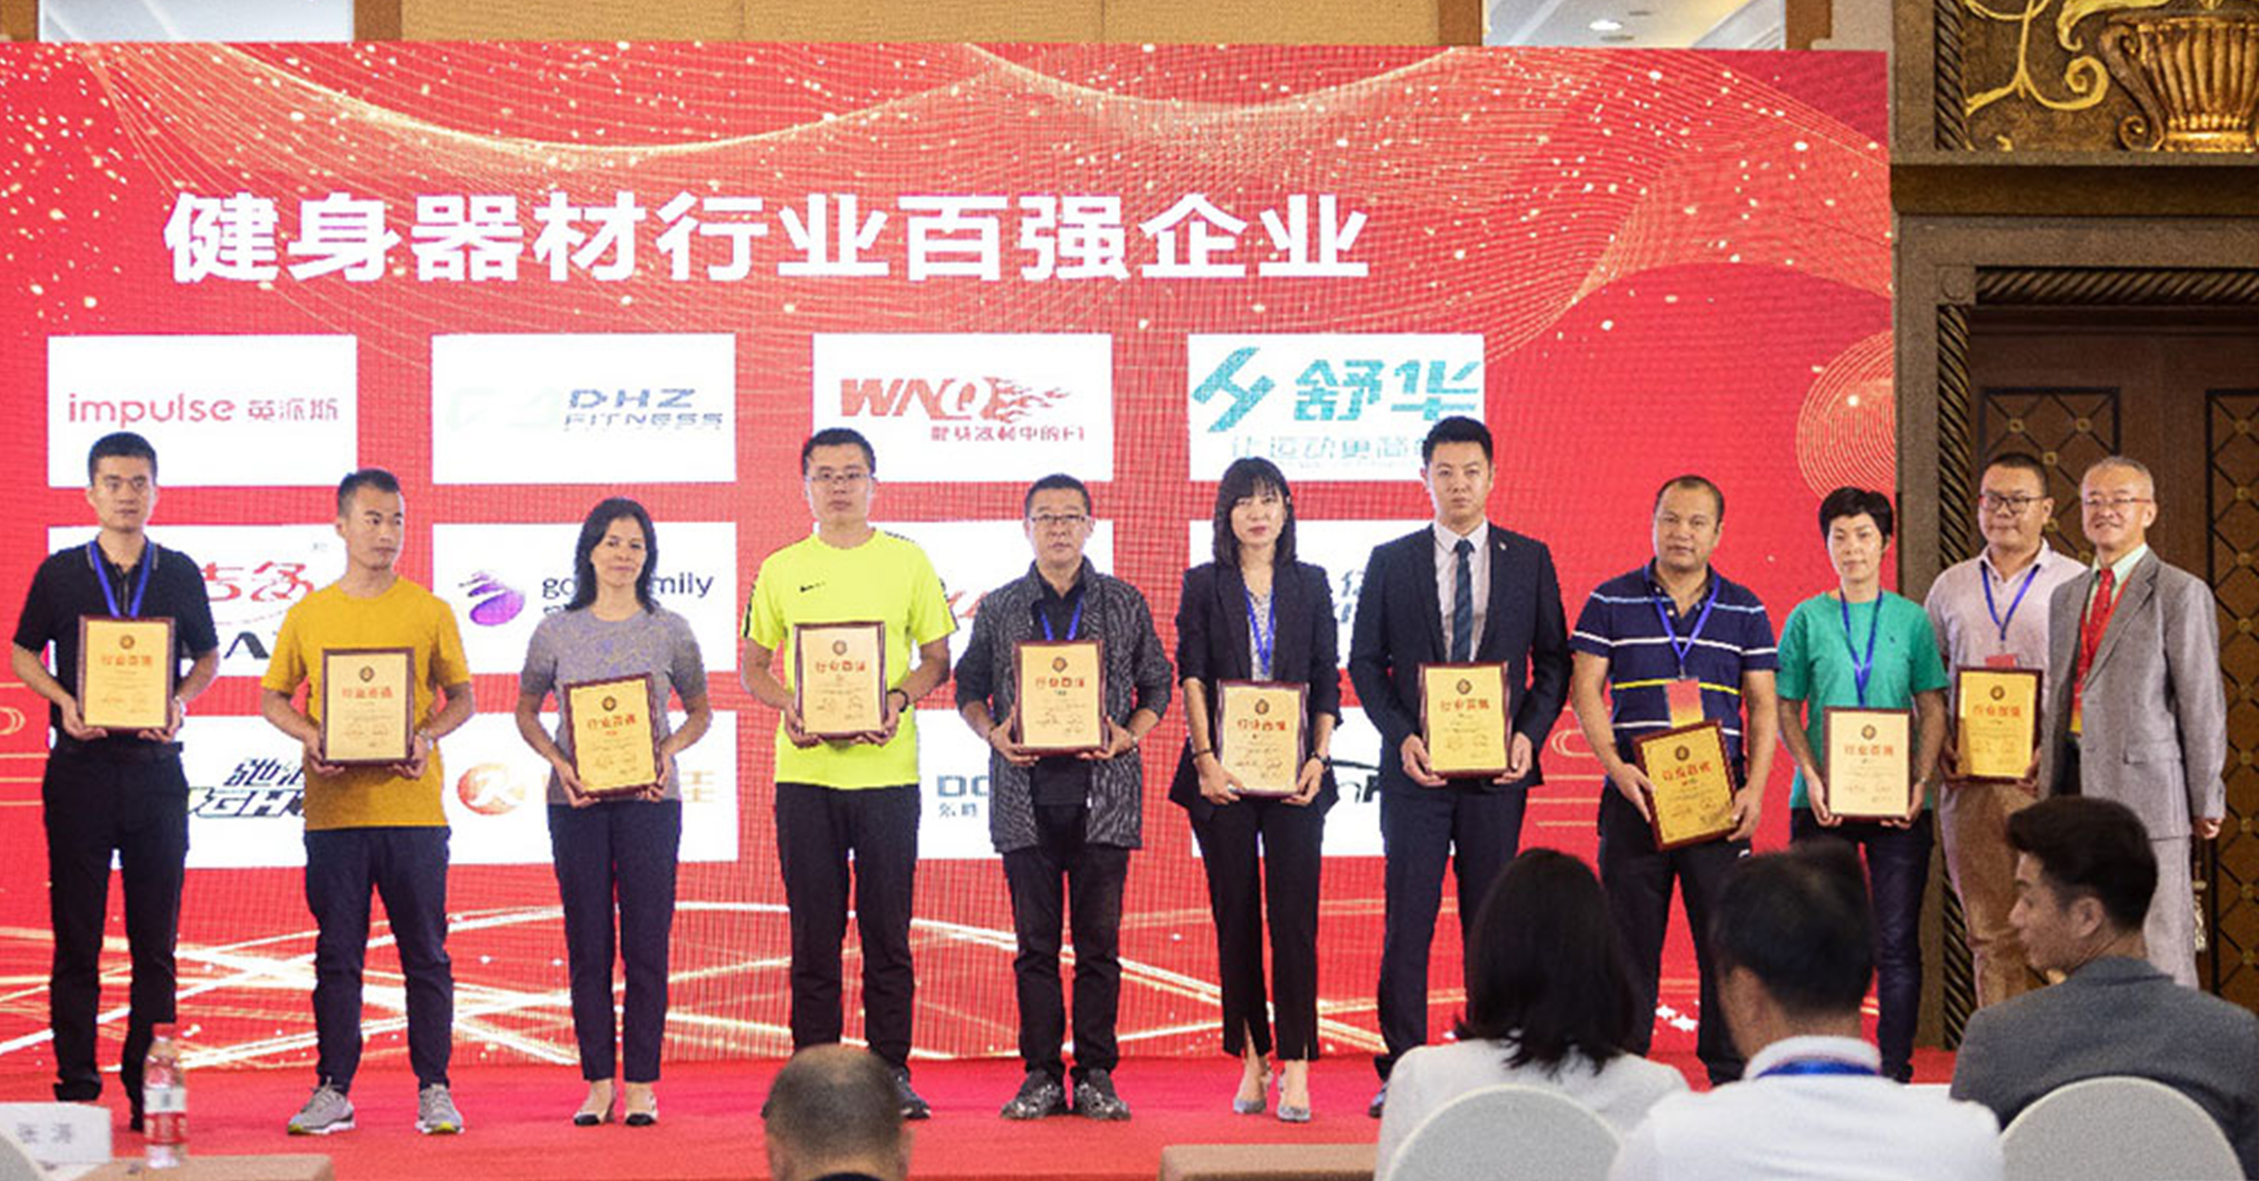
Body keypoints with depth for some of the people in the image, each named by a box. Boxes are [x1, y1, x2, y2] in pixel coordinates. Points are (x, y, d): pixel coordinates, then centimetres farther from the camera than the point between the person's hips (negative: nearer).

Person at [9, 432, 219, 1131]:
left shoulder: (180, 574, 7)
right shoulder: (60, 572, 5)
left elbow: (207, 656, 15)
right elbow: (23, 653, 11)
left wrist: (179, 703, -6)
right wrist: (64, 704, -7)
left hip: (154, 766, 1)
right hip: (80, 766, -1)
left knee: (155, 936, 2)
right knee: (76, 935, 0)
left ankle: (148, 1085, 8)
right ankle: (76, 1085, 5)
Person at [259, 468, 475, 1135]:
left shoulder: (429, 612, 5)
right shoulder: (308, 615, 7)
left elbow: (461, 698, 10)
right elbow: (274, 698, 14)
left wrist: (428, 736, -9)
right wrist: (310, 737, -6)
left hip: (413, 805, -1)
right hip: (334, 805, 1)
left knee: (425, 952, 1)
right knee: (337, 953, 5)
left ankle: (434, 1090, 7)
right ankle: (333, 1091, 11)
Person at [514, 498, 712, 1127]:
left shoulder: (670, 631, 3)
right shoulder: (556, 632, 4)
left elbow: (700, 711, 11)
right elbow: (526, 712, 12)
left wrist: (668, 751, -8)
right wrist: (558, 762, -5)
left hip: (649, 799, -1)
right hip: (577, 801, 1)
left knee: (646, 944, -1)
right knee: (587, 945, 3)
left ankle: (641, 1086, 5)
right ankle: (597, 1084, 10)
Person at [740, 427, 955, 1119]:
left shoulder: (907, 562, 6)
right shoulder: (781, 570, 8)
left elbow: (938, 659, 9)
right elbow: (752, 666, 13)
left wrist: (899, 697, -11)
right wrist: (786, 704, -8)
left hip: (887, 769, -1)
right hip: (805, 771, 1)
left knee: (887, 930, 1)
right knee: (814, 930, 4)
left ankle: (892, 1071, 9)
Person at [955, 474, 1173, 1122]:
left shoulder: (1125, 604, 8)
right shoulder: (999, 608, 9)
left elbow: (1156, 685, 12)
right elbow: (969, 687, 14)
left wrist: (1129, 736, -6)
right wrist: (993, 733, -5)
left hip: (1104, 792, 0)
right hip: (1026, 794, 1)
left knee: (1099, 940, 1)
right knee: (1036, 941, 3)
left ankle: (1095, 1074, 8)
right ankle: (1041, 1074, 9)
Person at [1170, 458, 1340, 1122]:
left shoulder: (1310, 585, 11)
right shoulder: (1203, 586, 8)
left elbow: (1327, 681, 8)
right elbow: (1191, 676, 0)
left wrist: (1318, 759, -4)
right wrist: (1205, 757, -11)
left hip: (1294, 773, 0)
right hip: (1224, 772, 0)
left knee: (1294, 917, -6)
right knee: (1235, 917, 3)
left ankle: (1295, 1068, -7)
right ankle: (1253, 1061, 11)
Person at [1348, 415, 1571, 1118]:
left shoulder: (1529, 560, 7)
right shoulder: (1390, 561, 6)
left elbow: (1553, 660, 9)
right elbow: (1365, 661, 6)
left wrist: (1529, 735, -6)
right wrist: (1401, 736, -8)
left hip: (1498, 768, 1)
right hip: (1415, 768, -1)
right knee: (1407, 921, -3)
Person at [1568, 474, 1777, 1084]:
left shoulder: (1744, 610, 10)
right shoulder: (1611, 602, 6)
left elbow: (1763, 705, 9)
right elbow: (1584, 689, 1)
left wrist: (1755, 788, -4)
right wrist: (1615, 765, -13)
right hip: (1636, 795, -1)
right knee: (1630, 936, 2)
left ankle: (1731, 1073, 7)